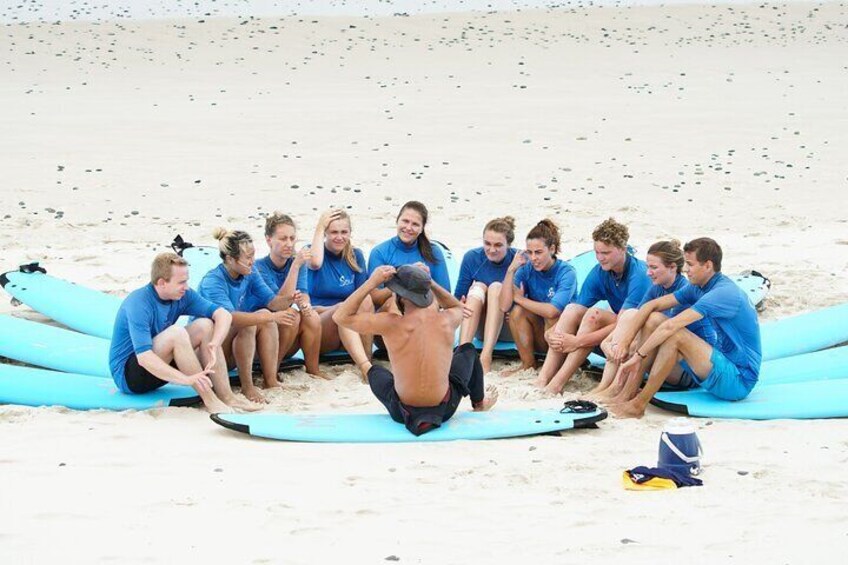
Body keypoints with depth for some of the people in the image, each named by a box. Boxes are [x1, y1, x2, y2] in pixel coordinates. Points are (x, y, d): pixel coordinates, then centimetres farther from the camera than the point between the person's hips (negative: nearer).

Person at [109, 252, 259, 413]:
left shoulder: (183, 295, -5)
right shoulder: (139, 304, -27)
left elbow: (224, 315, -10)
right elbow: (143, 357, -37)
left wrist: (214, 345, -30)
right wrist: (187, 379, -45)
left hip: (159, 371, 8)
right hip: (127, 375, -8)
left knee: (205, 325, -9)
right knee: (176, 333, -31)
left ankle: (226, 396, -14)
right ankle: (209, 399, -25)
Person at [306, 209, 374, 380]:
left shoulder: (356, 255, 10)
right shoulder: (310, 251, -1)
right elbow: (315, 263, -27)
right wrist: (319, 228, -17)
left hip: (350, 329, 3)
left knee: (366, 302, -27)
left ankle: (367, 359, -31)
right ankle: (366, 368, -53)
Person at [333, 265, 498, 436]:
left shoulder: (391, 324, -23)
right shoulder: (447, 320, -14)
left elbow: (341, 317, -14)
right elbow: (458, 307, 14)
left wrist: (372, 282, -17)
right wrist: (429, 282, 2)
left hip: (404, 413, -1)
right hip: (445, 409, 1)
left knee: (375, 372, 33)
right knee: (468, 350, 30)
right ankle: (479, 402, 49)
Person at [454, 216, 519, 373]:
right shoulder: (472, 258, -5)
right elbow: (457, 298, -3)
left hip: (510, 328, -2)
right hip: (480, 327, 2)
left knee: (496, 287, -27)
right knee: (478, 286, -24)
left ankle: (486, 357, -43)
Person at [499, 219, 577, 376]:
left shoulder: (566, 272, -18)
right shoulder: (526, 270, -6)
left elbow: (552, 311, -32)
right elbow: (504, 306, -18)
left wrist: (520, 299, -18)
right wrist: (511, 270, -21)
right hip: (539, 338, 4)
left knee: (552, 315, -32)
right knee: (517, 310, -20)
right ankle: (528, 364, -10)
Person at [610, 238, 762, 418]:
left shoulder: (723, 293, -21)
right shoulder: (698, 287, 7)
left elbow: (671, 325, -27)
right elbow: (652, 305, 5)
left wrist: (638, 355, -23)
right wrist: (625, 341, -5)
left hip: (739, 380, -9)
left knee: (675, 335, -28)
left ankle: (639, 404, -20)